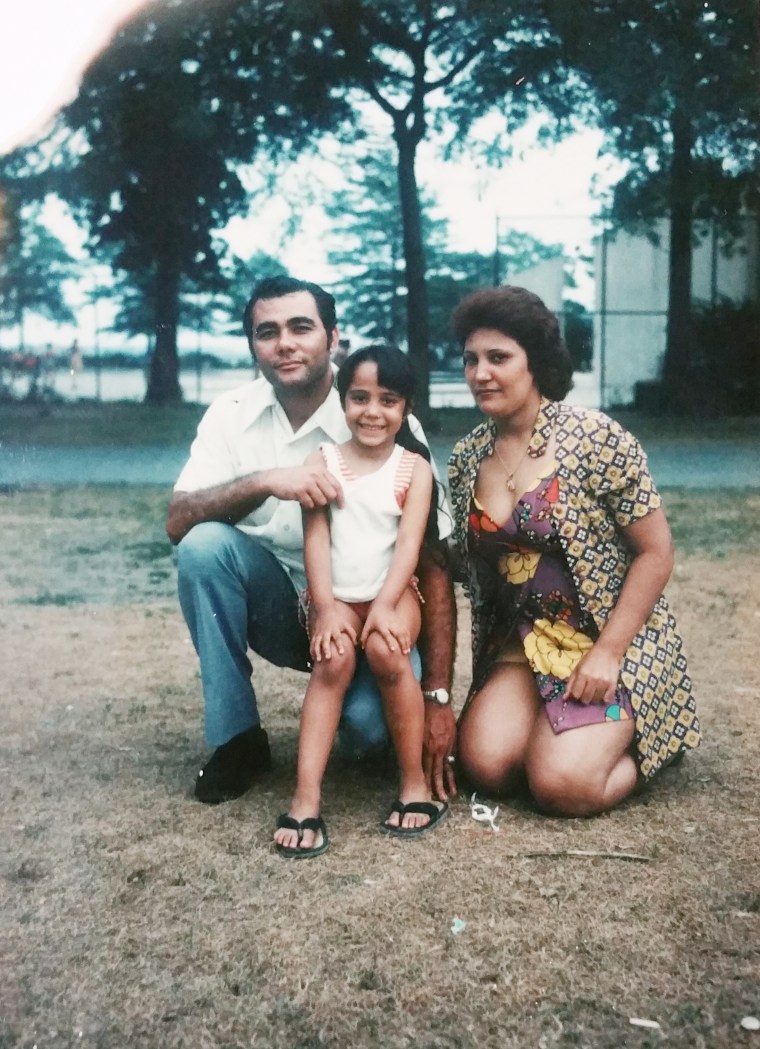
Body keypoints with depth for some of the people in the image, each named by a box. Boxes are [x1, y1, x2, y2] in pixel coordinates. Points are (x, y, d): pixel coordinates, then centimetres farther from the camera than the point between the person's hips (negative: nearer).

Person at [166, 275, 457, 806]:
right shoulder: (231, 414, -6)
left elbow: (434, 566, -17)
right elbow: (178, 522, -16)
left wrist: (438, 699, -22)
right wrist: (264, 482, -35)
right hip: (275, 605, 3)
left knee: (371, 721, -32)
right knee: (204, 545, -26)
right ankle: (238, 739, -9)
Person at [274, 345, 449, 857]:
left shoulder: (415, 467, 1)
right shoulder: (324, 461, 3)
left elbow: (409, 542, -9)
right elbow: (315, 537, -4)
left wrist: (384, 606, -23)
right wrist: (326, 607, -17)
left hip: (393, 593, 0)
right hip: (335, 596, 1)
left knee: (387, 652, -30)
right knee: (334, 660, -28)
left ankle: (415, 782, -14)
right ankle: (306, 798, -29)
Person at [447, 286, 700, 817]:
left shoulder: (596, 439, -13)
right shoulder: (467, 458, 3)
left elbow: (657, 552, -11)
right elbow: (466, 568, 10)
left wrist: (607, 652, -17)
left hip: (610, 639, -4)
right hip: (522, 645, 5)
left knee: (562, 786, -22)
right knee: (486, 764, -18)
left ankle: (636, 739, 11)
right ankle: (569, 727, 13)